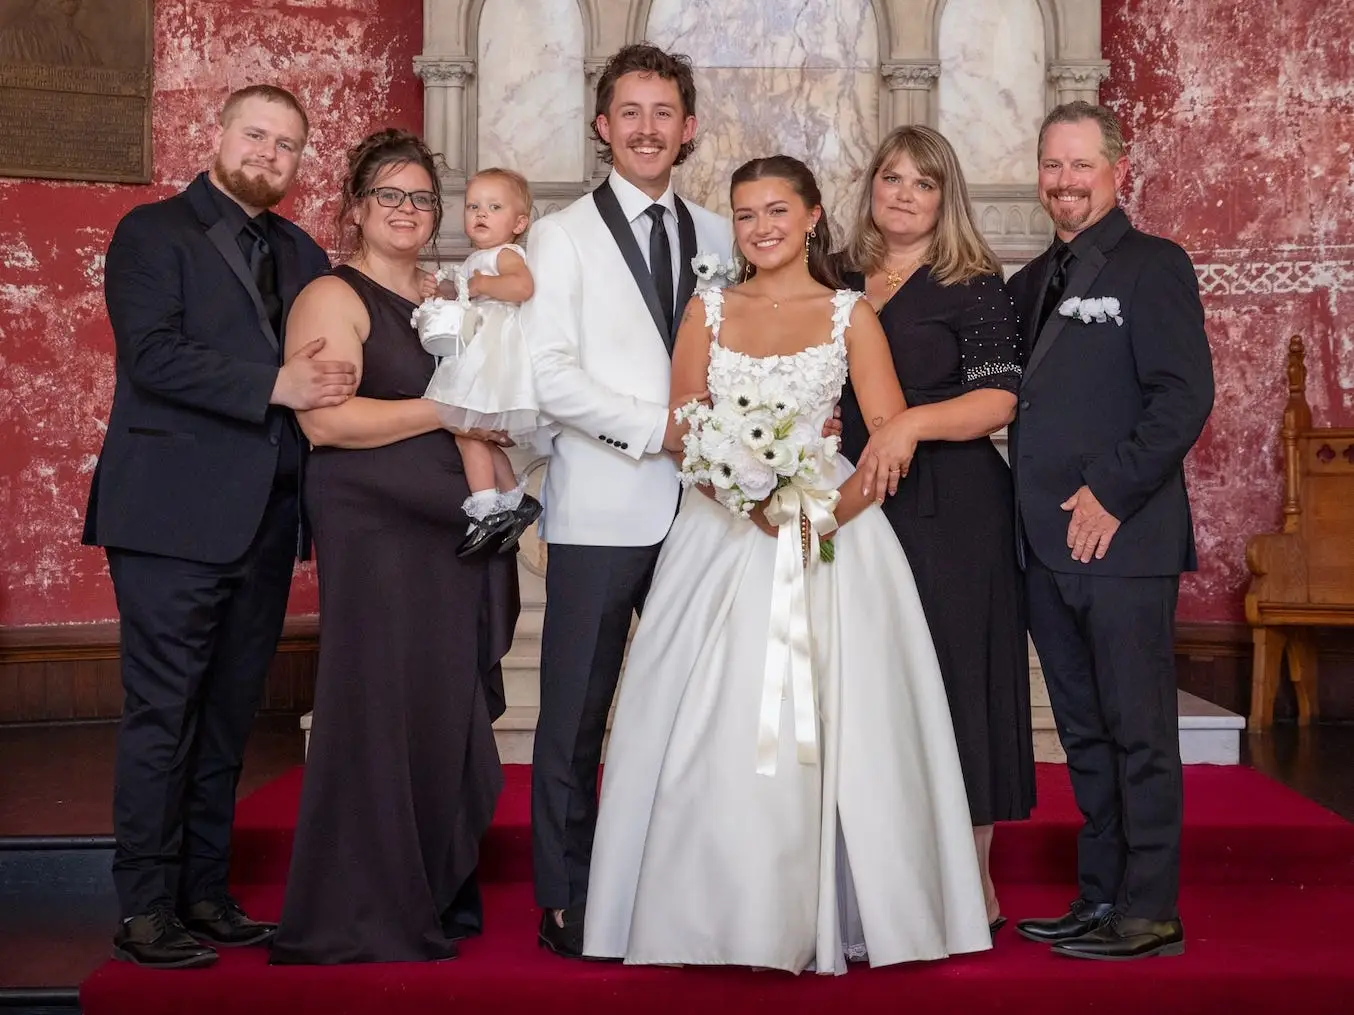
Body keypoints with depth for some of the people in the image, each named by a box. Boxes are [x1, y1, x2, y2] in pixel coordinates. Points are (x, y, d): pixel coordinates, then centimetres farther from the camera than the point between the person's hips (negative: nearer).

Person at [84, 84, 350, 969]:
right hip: (176, 519, -6)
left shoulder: (302, 255, 18)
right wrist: (275, 386, -20)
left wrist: (335, 381, -7)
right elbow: (153, 355, -14)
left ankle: (204, 894, 21)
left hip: (264, 522, 6)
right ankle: (145, 909, 6)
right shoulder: (153, 233, -1)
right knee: (163, 714, -3)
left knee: (229, 718, 11)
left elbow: (320, 361, 16)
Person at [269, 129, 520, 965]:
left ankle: (435, 899, 18)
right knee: (378, 712, -5)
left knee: (450, 712, 7)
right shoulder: (333, 298, -3)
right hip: (375, 533, -7)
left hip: (452, 532, 7)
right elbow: (326, 420, -16)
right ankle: (360, 919, 5)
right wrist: (447, 411, -12)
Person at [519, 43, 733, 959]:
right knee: (577, 713, 1)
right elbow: (550, 376, -7)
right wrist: (660, 428, -13)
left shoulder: (716, 237, 14)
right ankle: (568, 901, 11)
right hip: (601, 510, -4)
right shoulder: (563, 236, 2)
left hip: (697, 506, 4)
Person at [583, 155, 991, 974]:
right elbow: (681, 432, 5)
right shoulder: (708, 311, 11)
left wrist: (829, 509, -20)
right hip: (723, 534, 2)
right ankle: (721, 912, 8)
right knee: (717, 731, -2)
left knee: (826, 728, -3)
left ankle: (826, 913, 9)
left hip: (830, 528, -2)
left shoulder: (851, 316, 5)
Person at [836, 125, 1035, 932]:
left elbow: (999, 399, -11)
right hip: (856, 511, 5)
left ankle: (974, 889, 10)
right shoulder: (840, 284, 14)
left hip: (952, 515, -5)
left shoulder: (973, 286, -1)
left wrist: (915, 423, -24)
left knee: (955, 677, -1)